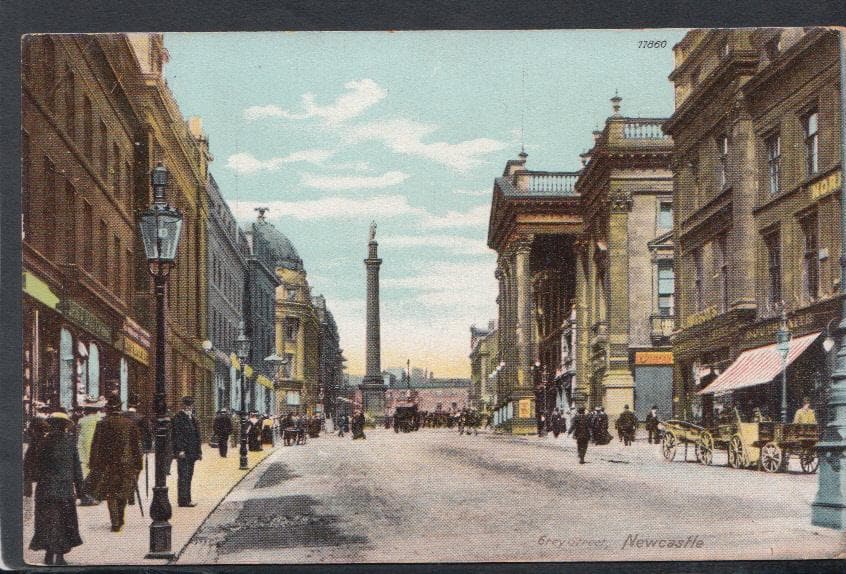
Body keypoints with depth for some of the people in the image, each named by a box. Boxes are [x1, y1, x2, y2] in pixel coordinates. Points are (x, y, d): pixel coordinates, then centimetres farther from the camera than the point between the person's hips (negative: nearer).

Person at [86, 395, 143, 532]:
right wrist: (138, 464, 12)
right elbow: (137, 445, 7)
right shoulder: (130, 424, 3)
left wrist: (94, 464, 1)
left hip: (108, 464, -3)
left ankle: (115, 523, -5)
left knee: (111, 494, 2)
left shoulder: (103, 424, -5)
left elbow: (96, 446, -5)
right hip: (127, 464, 3)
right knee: (123, 492, 17)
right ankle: (120, 520, 25)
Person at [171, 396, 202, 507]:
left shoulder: (193, 418, 19)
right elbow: (177, 434, -13)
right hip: (183, 452, -8)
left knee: (188, 476, 9)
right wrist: (180, 450, -19)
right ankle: (184, 500, -10)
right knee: (183, 476, -9)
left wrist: (199, 451, 17)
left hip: (192, 452, 8)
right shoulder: (178, 418, -6)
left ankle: (186, 499, 14)